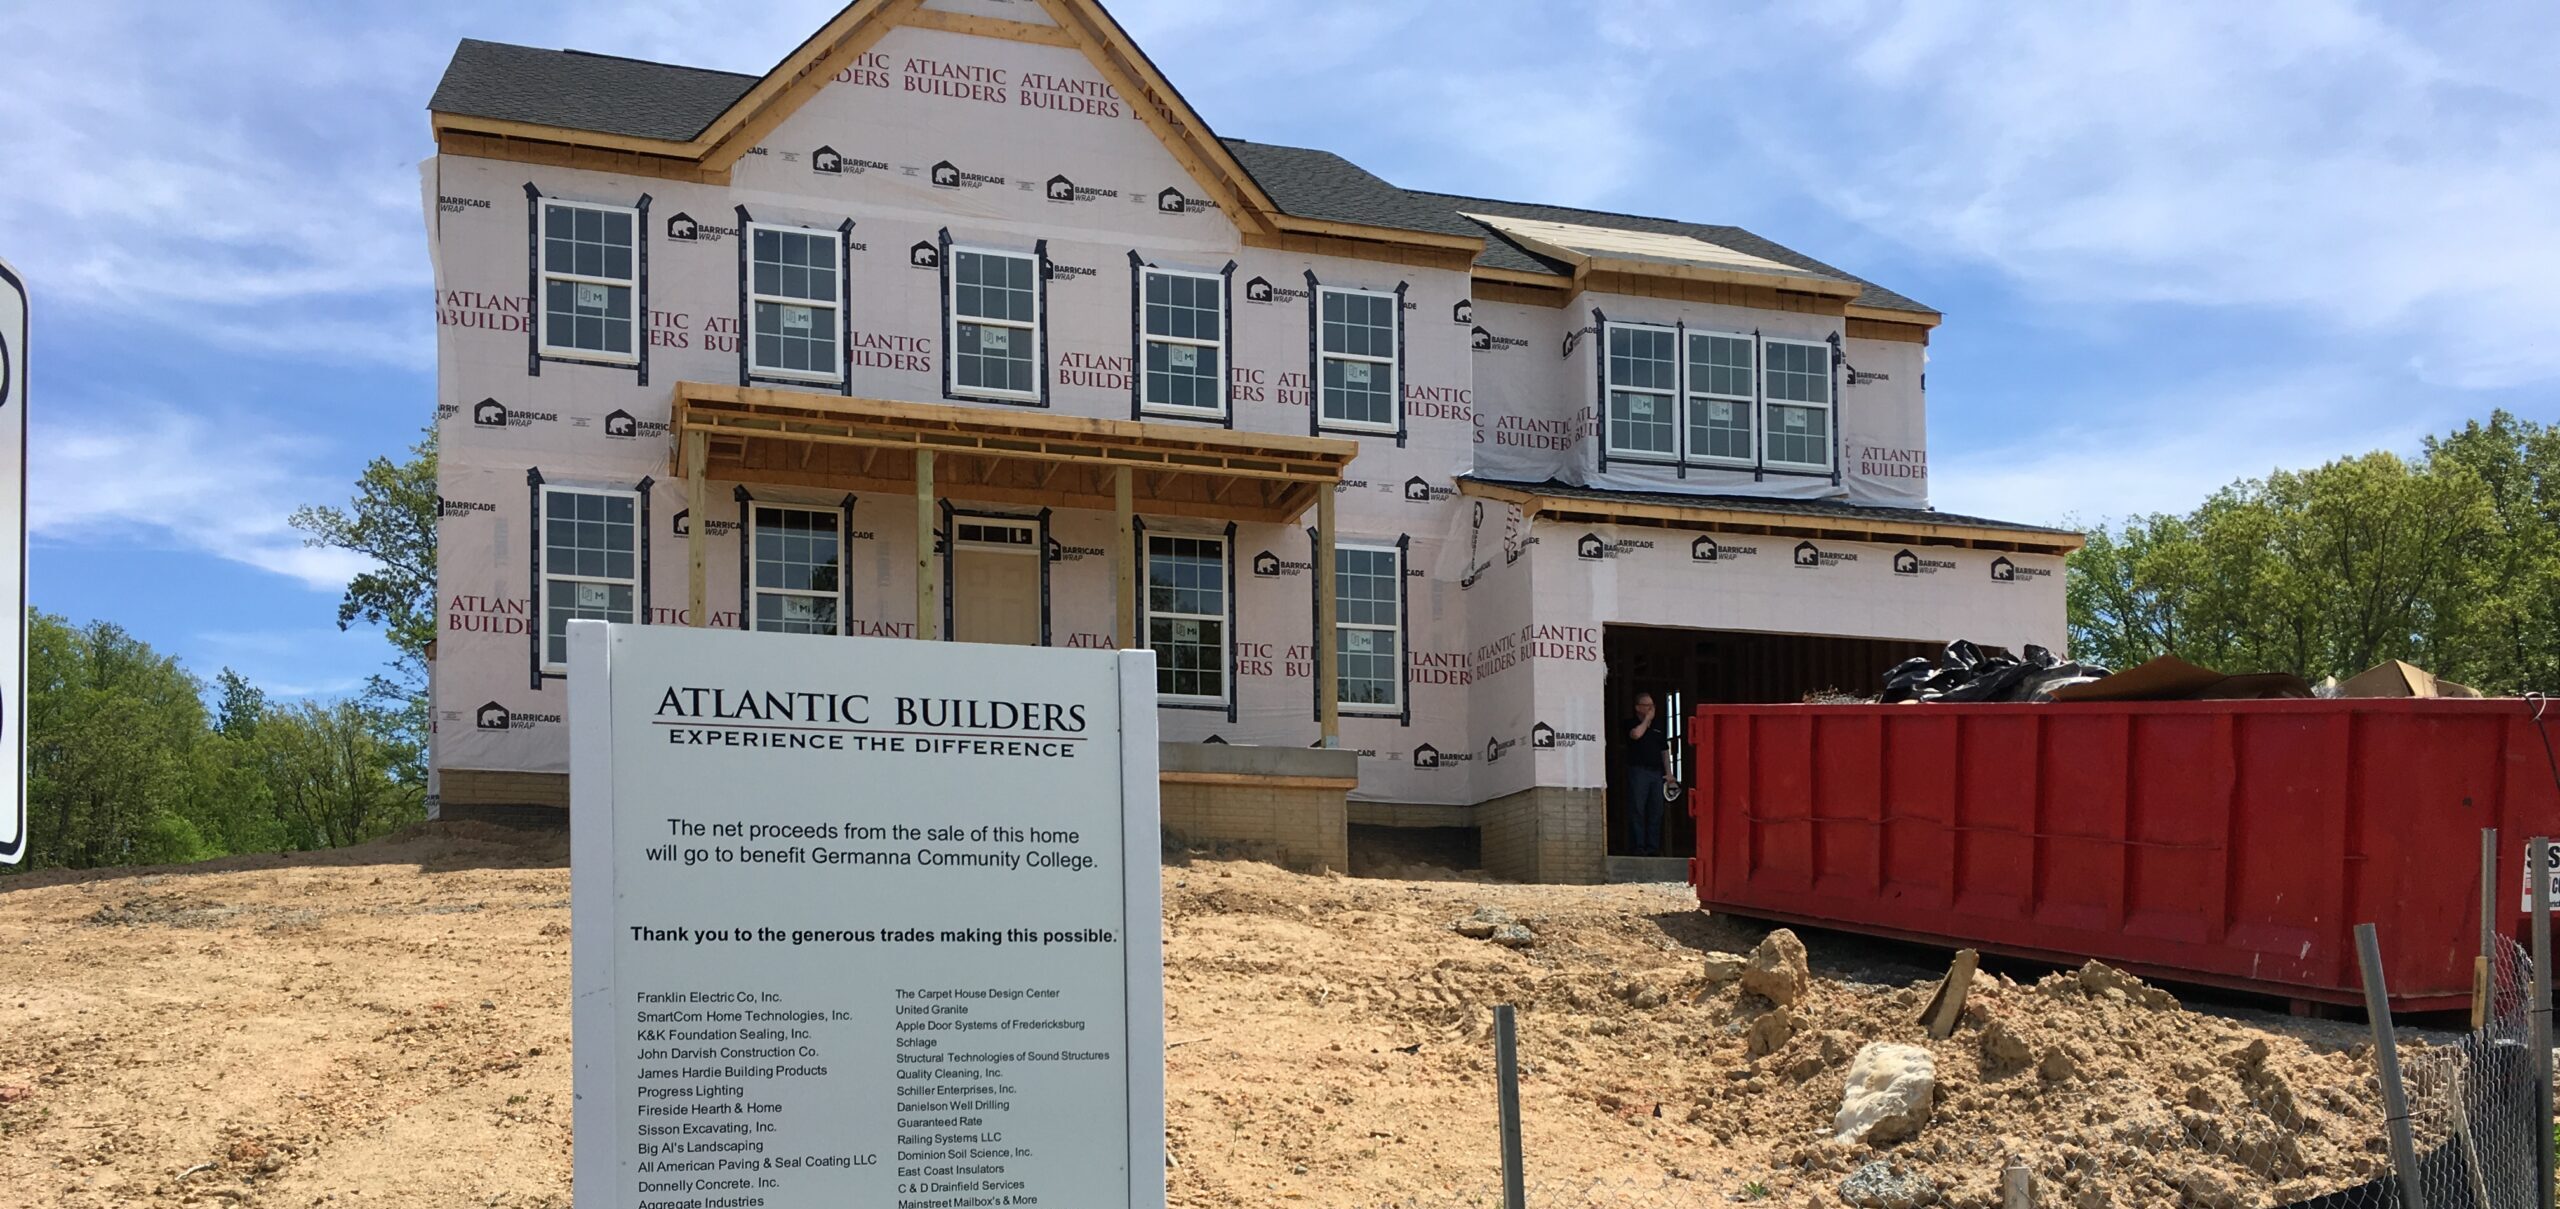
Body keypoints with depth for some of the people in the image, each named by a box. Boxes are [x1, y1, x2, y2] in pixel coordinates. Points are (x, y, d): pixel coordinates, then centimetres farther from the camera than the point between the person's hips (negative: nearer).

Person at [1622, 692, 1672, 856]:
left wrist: (1668, 772, 13)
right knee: (1637, 810, -7)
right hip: (1638, 770, -5)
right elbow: (1636, 734, -20)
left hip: (1656, 771, 5)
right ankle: (1638, 847, -5)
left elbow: (1665, 750, 19)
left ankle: (1653, 847, 8)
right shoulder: (1630, 724, 3)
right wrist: (1647, 719, -5)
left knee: (1656, 811, 4)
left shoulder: (1658, 725, 18)